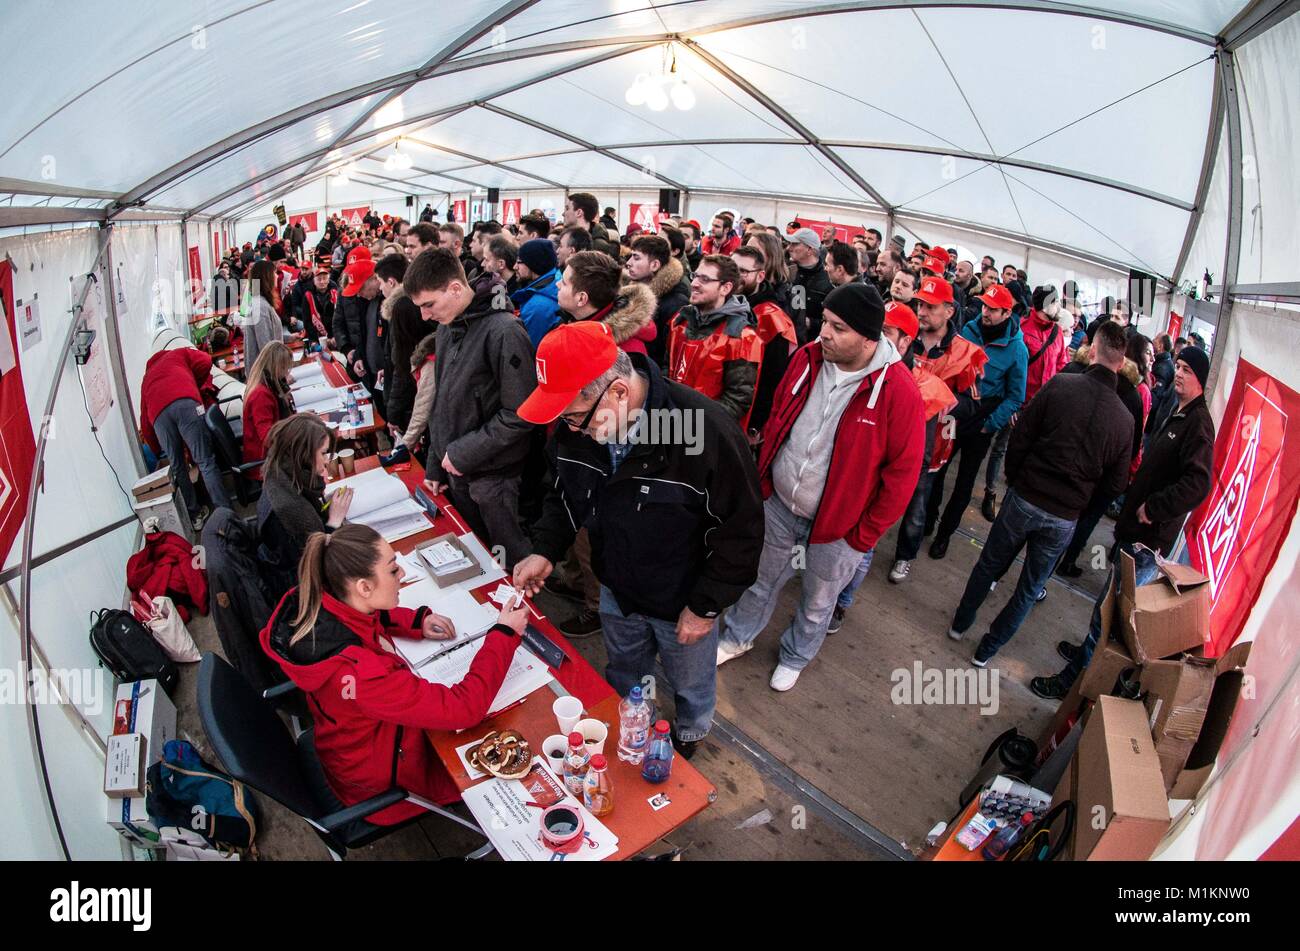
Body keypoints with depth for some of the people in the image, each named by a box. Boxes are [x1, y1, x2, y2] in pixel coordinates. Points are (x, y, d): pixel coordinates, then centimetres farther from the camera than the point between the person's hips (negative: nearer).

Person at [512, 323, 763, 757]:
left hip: (684, 603, -4)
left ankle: (689, 739, 58)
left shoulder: (707, 431, -36)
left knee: (691, 686, 25)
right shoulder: (577, 427, -17)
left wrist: (706, 606, -18)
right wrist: (546, 549, -11)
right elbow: (565, 492, 3)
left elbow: (742, 530, -24)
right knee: (623, 676, 31)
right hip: (616, 590, 5)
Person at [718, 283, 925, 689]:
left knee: (818, 601, 20)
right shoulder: (807, 358, -8)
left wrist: (865, 534, -10)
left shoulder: (898, 390, -22)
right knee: (761, 579, 23)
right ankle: (738, 637, 50)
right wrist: (763, 478, 7)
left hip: (837, 524, -3)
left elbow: (903, 470, -15)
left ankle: (795, 657, 48)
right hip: (778, 504, 4)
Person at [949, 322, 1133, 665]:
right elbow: (1115, 483, 2)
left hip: (1025, 498, -1)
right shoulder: (1125, 420, -5)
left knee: (989, 563, 20)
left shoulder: (1060, 385, -12)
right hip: (1065, 517, 2)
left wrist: (1014, 478, 6)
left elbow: (1020, 437, -10)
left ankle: (961, 623, 37)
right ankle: (988, 649, 28)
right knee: (1030, 588, 17)